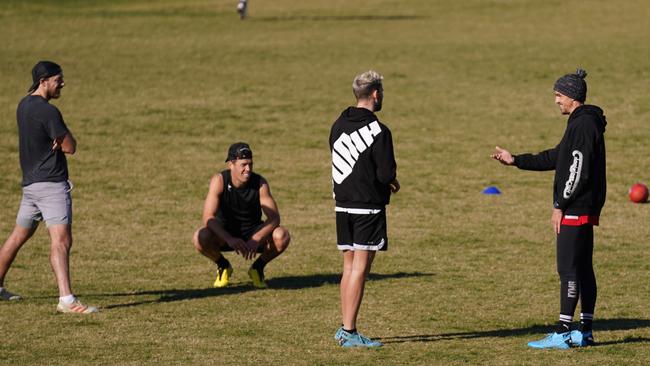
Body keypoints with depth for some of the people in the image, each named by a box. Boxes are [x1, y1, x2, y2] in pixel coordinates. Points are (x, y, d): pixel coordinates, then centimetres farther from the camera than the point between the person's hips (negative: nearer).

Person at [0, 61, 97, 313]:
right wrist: (62, 139, 7)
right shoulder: (47, 111, -17)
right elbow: (70, 147, -13)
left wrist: (57, 139, -5)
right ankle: (66, 300, -26)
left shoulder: (24, 105, 11)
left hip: (30, 183, 10)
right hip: (51, 184, -10)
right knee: (61, 241, -17)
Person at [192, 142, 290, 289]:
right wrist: (229, 239, -42)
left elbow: (274, 218, -21)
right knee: (200, 238, -33)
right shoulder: (219, 181, -20)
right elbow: (208, 218, -28)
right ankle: (223, 266, 1)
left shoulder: (260, 183, -17)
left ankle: (258, 268, 2)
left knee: (282, 236, -29)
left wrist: (256, 239, -38)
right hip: (225, 233, -1)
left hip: (253, 233, 1)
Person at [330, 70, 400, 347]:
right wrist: (391, 180, 7)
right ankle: (350, 333, -4)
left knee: (349, 267, 15)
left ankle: (345, 329, 18)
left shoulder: (339, 125, 7)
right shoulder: (378, 131, -16)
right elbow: (386, 174, -18)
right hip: (368, 207, -7)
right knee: (360, 269, -4)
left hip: (343, 204, 7)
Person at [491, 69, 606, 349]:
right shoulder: (586, 122, 17)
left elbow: (579, 171, -21)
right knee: (583, 268, 12)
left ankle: (562, 334, -8)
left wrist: (560, 205, -17)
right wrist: (516, 160, 21)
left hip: (575, 210, -10)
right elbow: (556, 157, 22)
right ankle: (585, 332, 16)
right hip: (585, 209, 10)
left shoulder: (583, 125, -16)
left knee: (569, 269, -8)